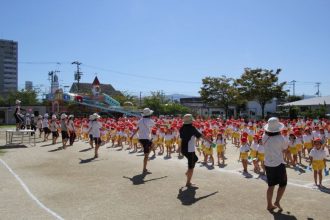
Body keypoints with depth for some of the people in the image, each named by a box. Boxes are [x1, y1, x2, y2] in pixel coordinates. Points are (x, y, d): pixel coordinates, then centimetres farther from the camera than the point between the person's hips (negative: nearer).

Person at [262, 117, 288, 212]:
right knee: (283, 184, 16)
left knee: (271, 185, 16)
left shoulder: (264, 137, -7)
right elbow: (285, 149, -2)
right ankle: (277, 202, 7)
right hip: (278, 164, -4)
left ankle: (269, 205, 22)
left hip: (268, 164, 5)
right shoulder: (280, 138, -18)